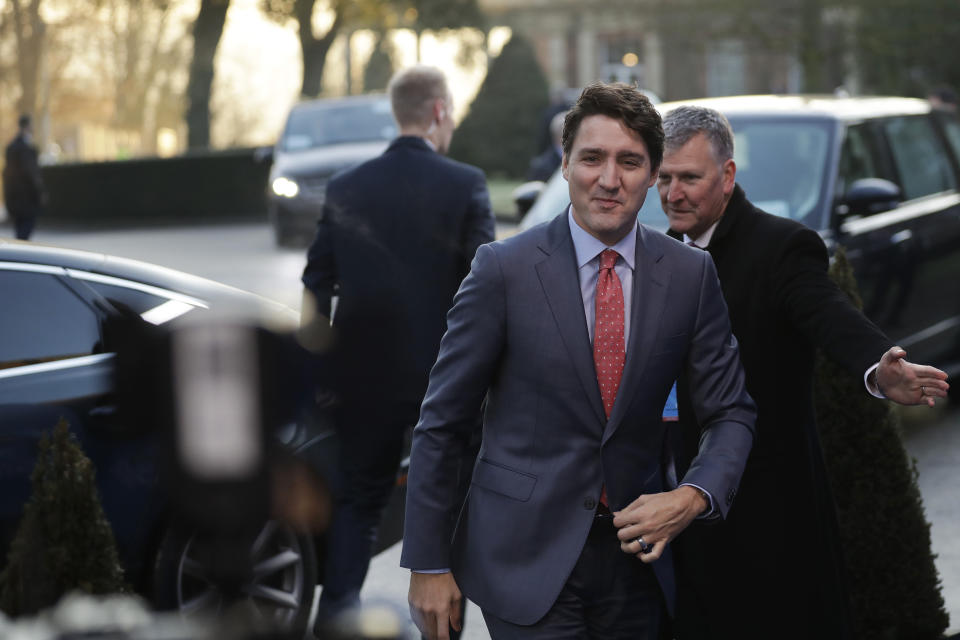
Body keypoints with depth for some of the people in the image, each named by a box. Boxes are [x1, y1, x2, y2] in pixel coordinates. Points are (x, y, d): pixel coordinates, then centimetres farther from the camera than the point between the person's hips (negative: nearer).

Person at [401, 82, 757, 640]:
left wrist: (694, 497, -13)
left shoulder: (691, 274, 0)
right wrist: (429, 565, -5)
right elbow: (442, 424, -4)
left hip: (635, 554, 3)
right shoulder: (504, 269, -8)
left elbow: (731, 413, 7)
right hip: (525, 562, -3)